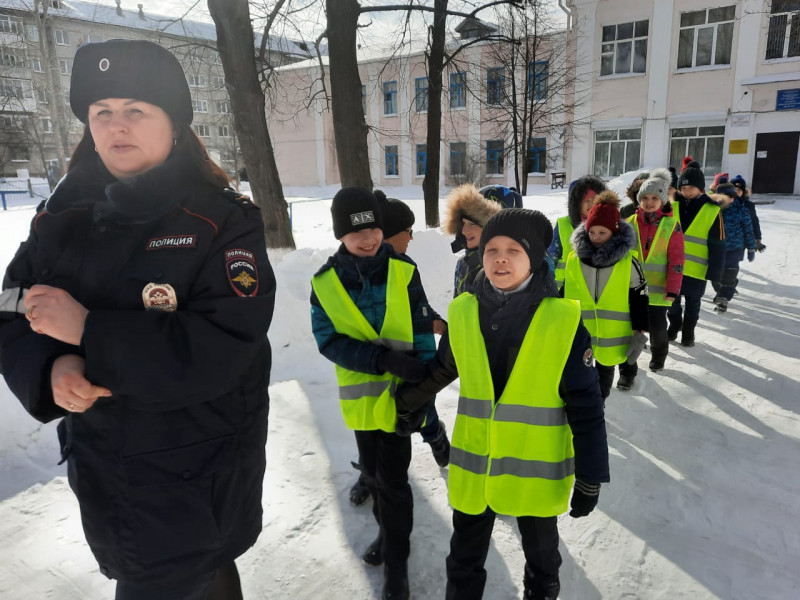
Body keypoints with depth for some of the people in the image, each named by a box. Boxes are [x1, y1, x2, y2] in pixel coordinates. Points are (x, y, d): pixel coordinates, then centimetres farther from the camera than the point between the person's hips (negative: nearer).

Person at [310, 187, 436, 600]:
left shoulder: (404, 273, -10)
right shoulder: (325, 282, -7)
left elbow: (423, 337, -8)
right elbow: (328, 341, -11)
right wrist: (384, 358, -24)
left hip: (398, 396, -2)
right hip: (360, 399, 3)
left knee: (393, 480, 5)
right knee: (373, 474, 19)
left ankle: (396, 559, 26)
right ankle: (388, 531, 45)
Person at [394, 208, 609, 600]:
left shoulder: (563, 321, -17)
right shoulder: (462, 313, -8)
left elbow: (585, 406, -11)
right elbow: (439, 371, 9)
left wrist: (590, 477, -8)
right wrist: (402, 403, 20)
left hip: (536, 470, -2)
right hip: (473, 468, 2)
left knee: (541, 557, 24)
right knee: (464, 558, 22)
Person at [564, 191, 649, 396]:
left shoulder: (628, 262, -10)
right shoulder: (574, 259, -4)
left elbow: (639, 299, -6)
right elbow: (566, 297, 5)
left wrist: (639, 334, -7)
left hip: (614, 333, -2)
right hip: (581, 332, 2)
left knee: (605, 366, 15)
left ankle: (597, 402, 41)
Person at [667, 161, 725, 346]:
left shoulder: (712, 211, -8)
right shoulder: (672, 206, -1)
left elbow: (717, 245, -6)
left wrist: (714, 271, -9)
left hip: (696, 269, -2)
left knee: (692, 302, 11)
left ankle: (688, 332, 28)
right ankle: (674, 324, 36)